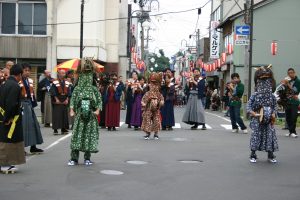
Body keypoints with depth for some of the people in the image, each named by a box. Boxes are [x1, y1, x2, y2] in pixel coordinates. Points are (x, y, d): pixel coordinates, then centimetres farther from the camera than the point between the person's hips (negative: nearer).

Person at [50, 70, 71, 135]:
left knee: (64, 115, 5)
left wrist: (67, 99, -3)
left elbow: (69, 92, 8)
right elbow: (53, 91, -7)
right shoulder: (55, 82, -2)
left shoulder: (67, 83, 10)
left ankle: (64, 129, 11)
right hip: (57, 101, -4)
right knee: (56, 115, -6)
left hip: (64, 101, 4)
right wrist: (56, 99, -14)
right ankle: (55, 129, -4)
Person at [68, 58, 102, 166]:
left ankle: (87, 158, 12)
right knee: (77, 133, -3)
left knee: (90, 134, 2)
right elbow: (73, 99, 3)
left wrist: (98, 110, -10)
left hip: (91, 115, 0)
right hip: (79, 115, 0)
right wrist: (72, 110, -9)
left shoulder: (94, 89, 4)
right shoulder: (77, 89, 5)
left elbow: (100, 100, 4)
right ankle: (74, 158, 2)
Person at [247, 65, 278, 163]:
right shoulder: (254, 96, -7)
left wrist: (273, 114, -10)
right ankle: (253, 155, 12)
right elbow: (248, 107, -6)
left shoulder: (272, 96, 1)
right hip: (257, 120, -3)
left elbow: (275, 106, 8)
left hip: (268, 120, 3)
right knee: (256, 136, 0)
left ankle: (270, 155, 18)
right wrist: (255, 114, -20)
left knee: (270, 135, 4)